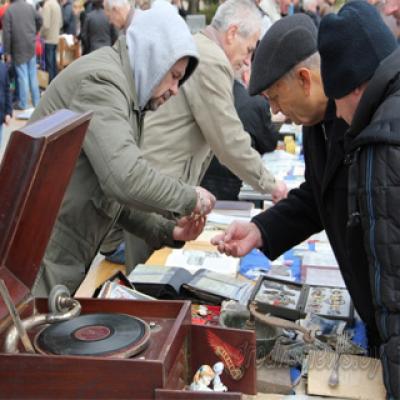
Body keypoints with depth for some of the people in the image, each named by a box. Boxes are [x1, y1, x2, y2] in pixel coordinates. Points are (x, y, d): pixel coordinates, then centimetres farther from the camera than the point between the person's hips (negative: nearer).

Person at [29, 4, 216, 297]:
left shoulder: (128, 96, 15)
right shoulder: (101, 80, -15)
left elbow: (115, 194, 17)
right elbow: (127, 179, -28)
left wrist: (167, 231, 5)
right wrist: (190, 198, -13)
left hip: (67, 257, 10)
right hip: (39, 256, -9)